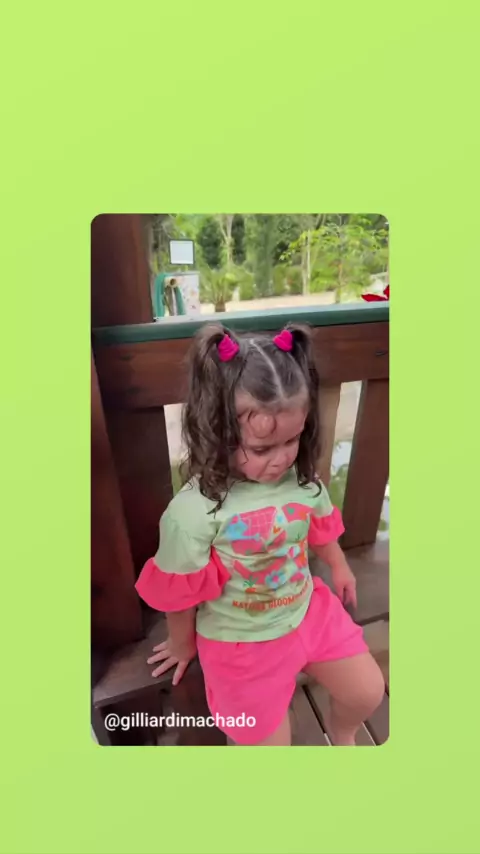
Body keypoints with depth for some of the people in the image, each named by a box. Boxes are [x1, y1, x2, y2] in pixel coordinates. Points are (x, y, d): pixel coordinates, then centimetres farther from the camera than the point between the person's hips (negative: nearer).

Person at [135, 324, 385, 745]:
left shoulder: (303, 479, -17)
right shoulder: (193, 511, -32)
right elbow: (180, 593, -15)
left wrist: (339, 568, 24)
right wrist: (183, 644, 3)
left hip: (309, 610, 5)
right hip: (241, 642, -4)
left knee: (369, 691, 16)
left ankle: (342, 738, 53)